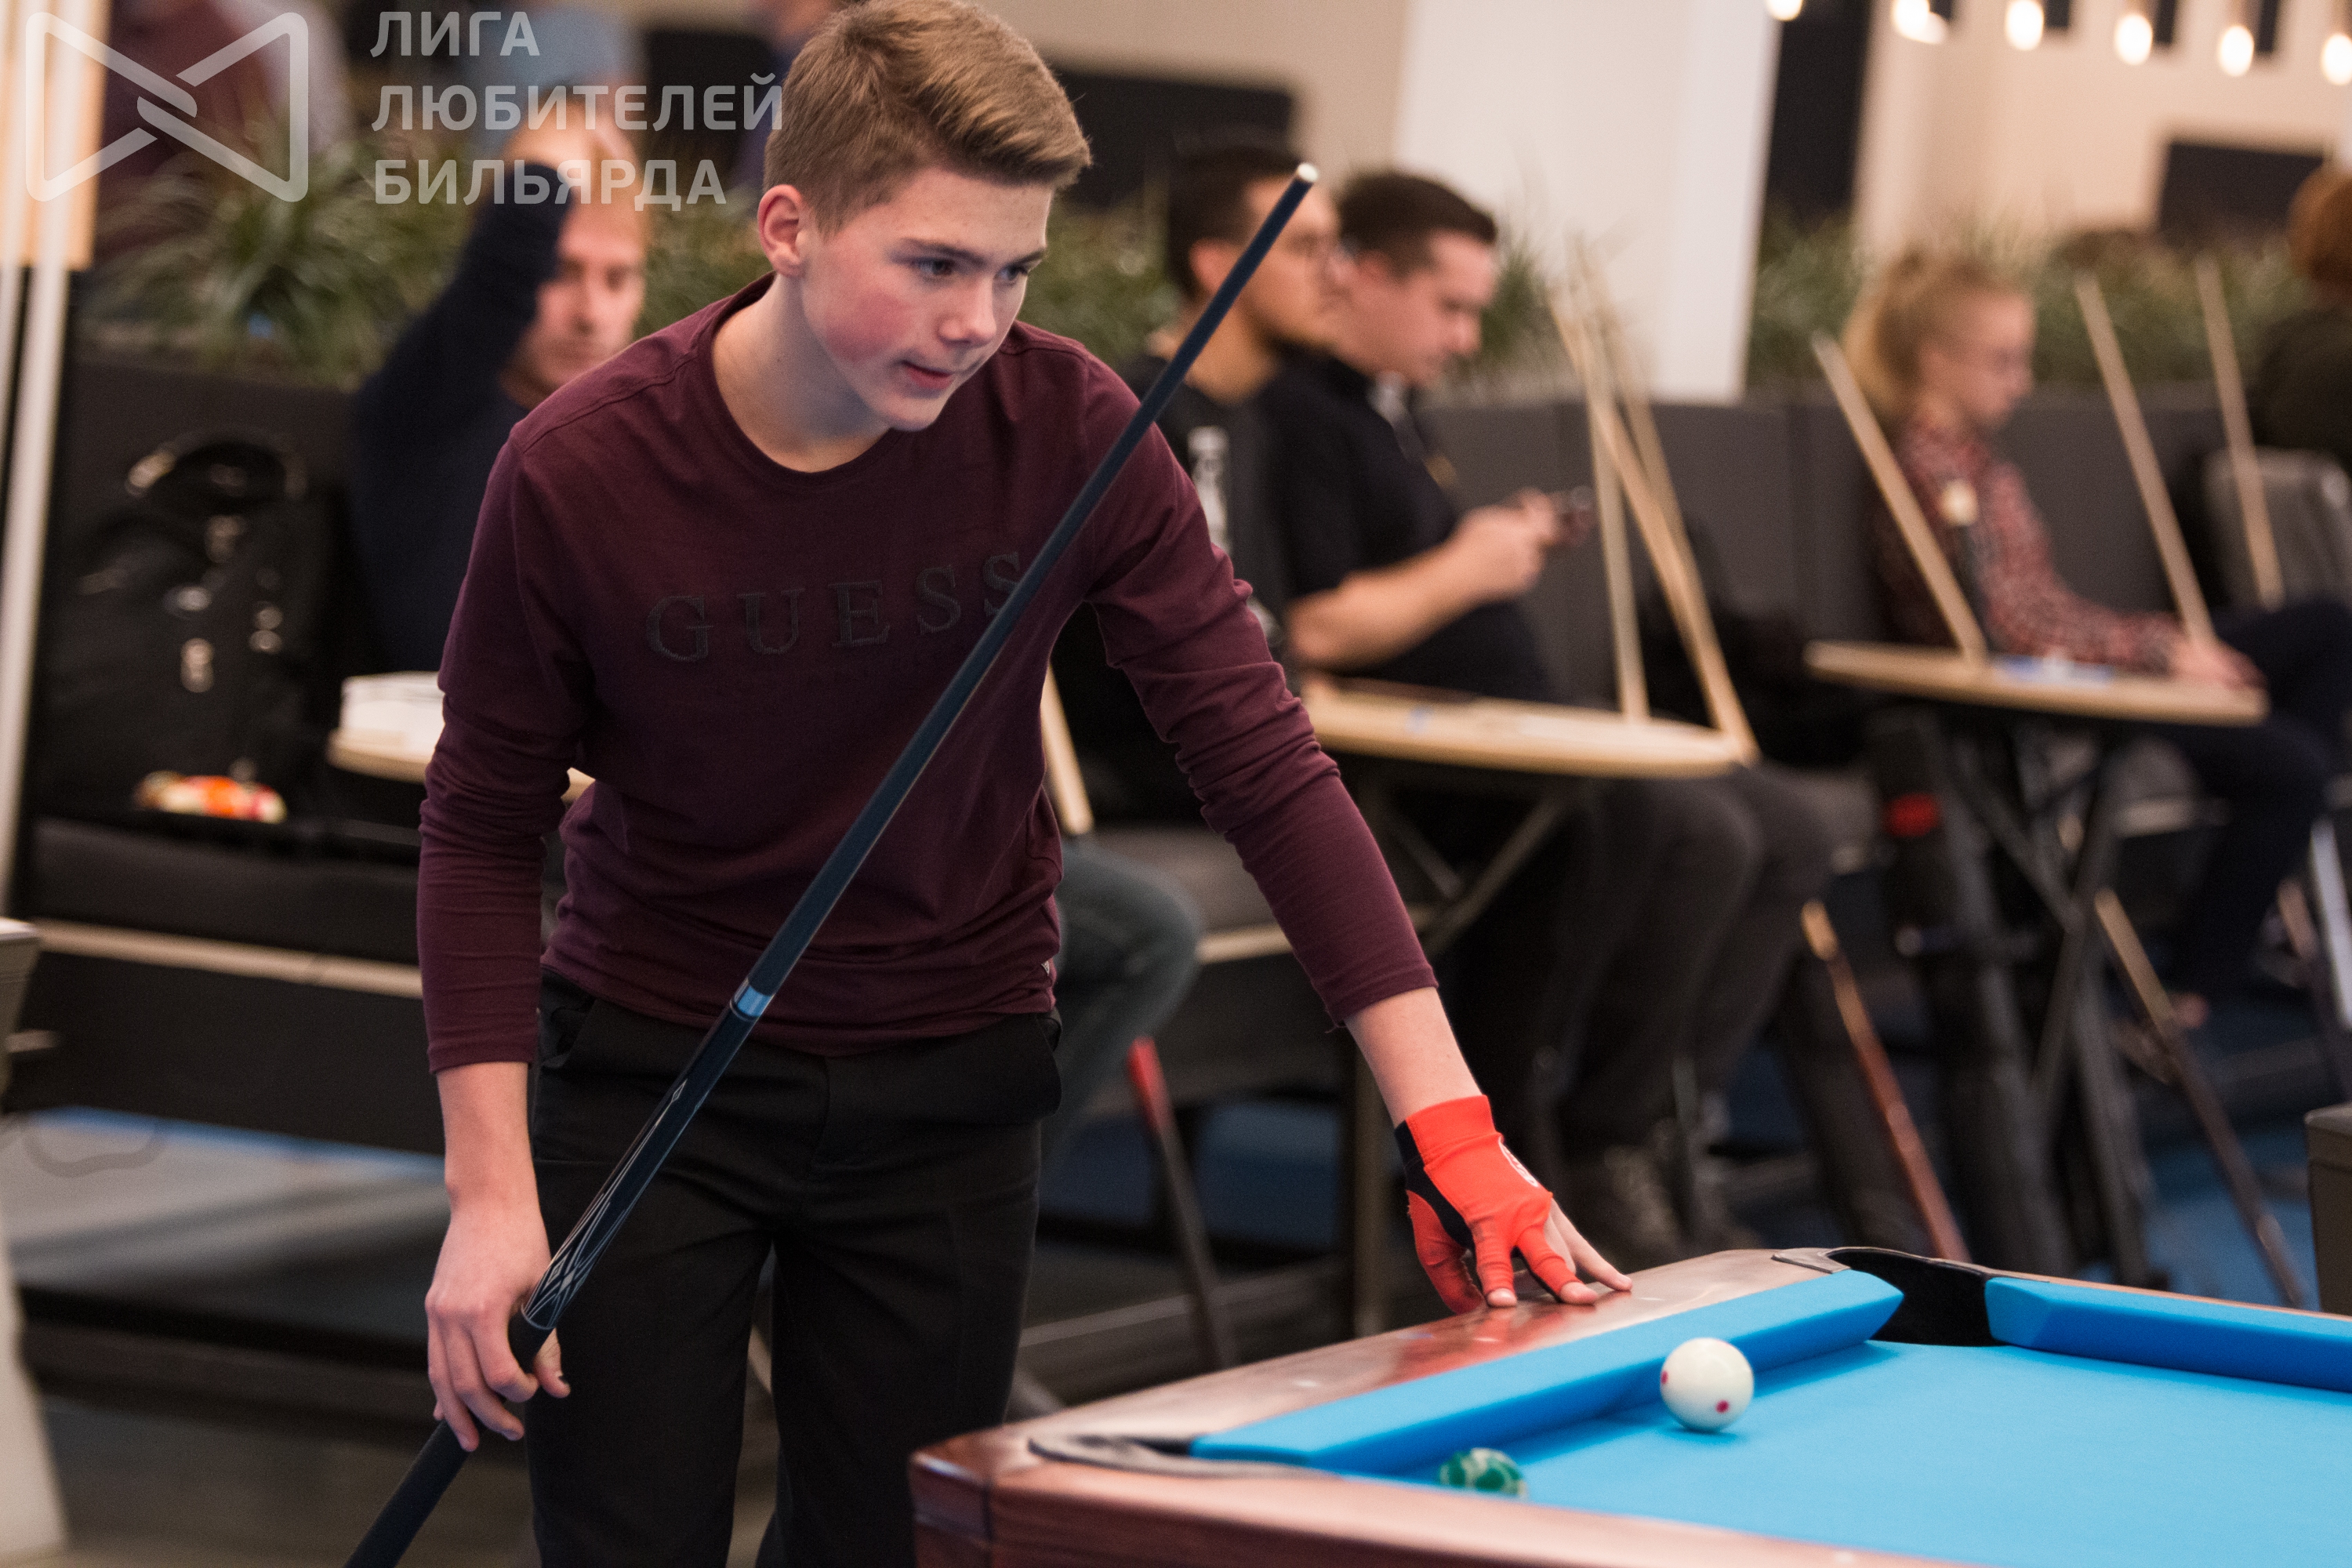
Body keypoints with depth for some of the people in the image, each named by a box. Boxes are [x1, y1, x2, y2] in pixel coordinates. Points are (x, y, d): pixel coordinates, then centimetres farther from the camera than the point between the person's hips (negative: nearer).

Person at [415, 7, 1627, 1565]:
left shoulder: (1067, 432, -15)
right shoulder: (578, 474, -17)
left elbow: (1264, 764, -13)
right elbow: (485, 826, -6)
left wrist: (1447, 1120, -19)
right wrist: (491, 1189, -13)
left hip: (949, 1087, 1)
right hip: (648, 1072, -1)